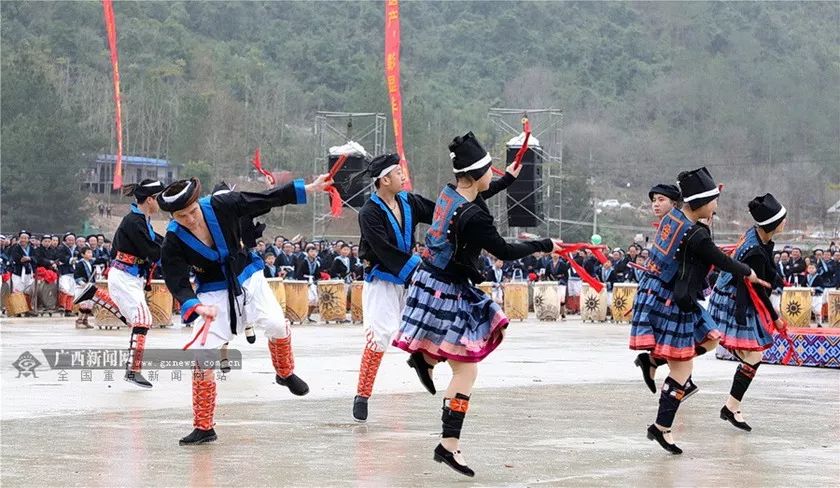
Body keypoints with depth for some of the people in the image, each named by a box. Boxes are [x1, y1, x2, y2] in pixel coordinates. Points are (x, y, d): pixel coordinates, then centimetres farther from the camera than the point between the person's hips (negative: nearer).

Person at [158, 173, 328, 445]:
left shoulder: (221, 206, -17)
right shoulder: (173, 242, -18)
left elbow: (269, 199, -10)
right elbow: (178, 284, -18)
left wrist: (310, 188, -10)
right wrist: (196, 306, -37)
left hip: (247, 279, 1)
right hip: (213, 292, -1)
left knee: (276, 325, -22)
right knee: (202, 354, -12)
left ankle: (285, 373, 14)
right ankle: (203, 428, 1)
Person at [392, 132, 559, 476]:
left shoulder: (449, 193, 0)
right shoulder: (473, 218, -26)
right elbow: (504, 251, -17)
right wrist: (544, 246, -4)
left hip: (432, 278, 9)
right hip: (448, 292, -9)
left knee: (495, 328, 23)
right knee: (466, 370, -3)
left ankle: (425, 357, 22)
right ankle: (449, 444, -5)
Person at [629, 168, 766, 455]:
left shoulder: (672, 217, 2)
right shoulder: (696, 235, -23)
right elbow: (721, 261, -8)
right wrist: (747, 273, 9)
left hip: (654, 293, 9)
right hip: (671, 304, -9)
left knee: (710, 339, 19)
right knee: (683, 368, -1)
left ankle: (653, 359, 16)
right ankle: (662, 428, 4)